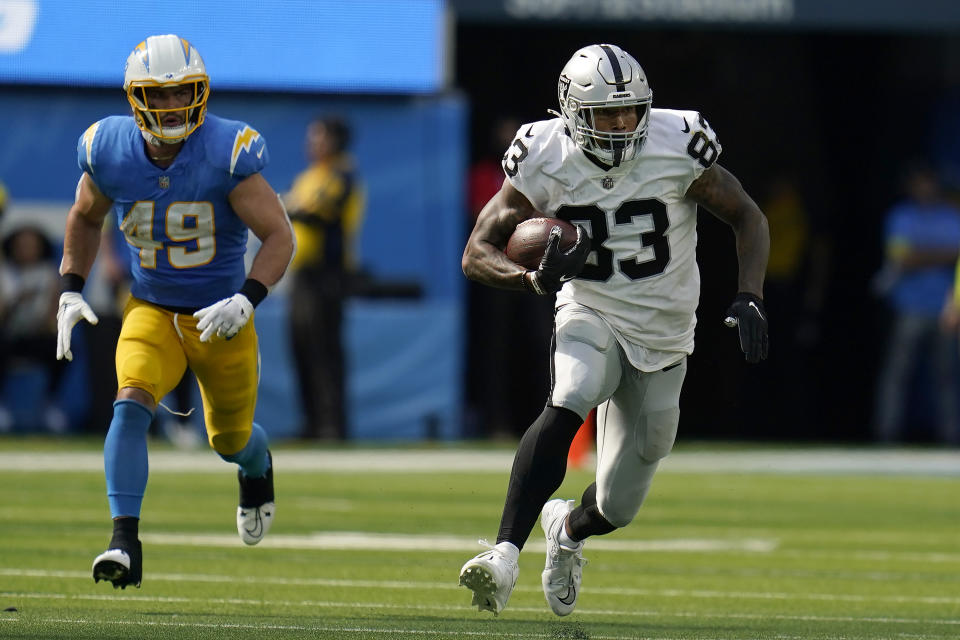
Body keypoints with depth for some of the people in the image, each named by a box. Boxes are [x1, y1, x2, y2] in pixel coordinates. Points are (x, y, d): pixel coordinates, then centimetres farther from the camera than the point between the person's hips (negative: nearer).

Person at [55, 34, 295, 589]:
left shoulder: (228, 153, -21)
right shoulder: (110, 150, -10)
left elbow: (280, 237, -18)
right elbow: (86, 217, 12)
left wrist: (245, 300, -32)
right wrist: (71, 292, 3)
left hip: (220, 319, -1)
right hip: (151, 311, 1)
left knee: (230, 439, 16)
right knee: (132, 405, -26)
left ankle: (257, 466, 55)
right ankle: (125, 543, -29)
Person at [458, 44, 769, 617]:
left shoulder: (676, 148, -16)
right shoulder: (546, 161, -14)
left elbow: (747, 218, -3)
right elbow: (478, 253, -11)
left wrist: (750, 298, -18)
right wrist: (536, 279, -32)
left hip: (662, 335, 1)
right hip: (591, 317, -1)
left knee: (617, 509, 6)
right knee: (567, 406, -36)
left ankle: (567, 527, 44)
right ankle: (506, 556, -41)